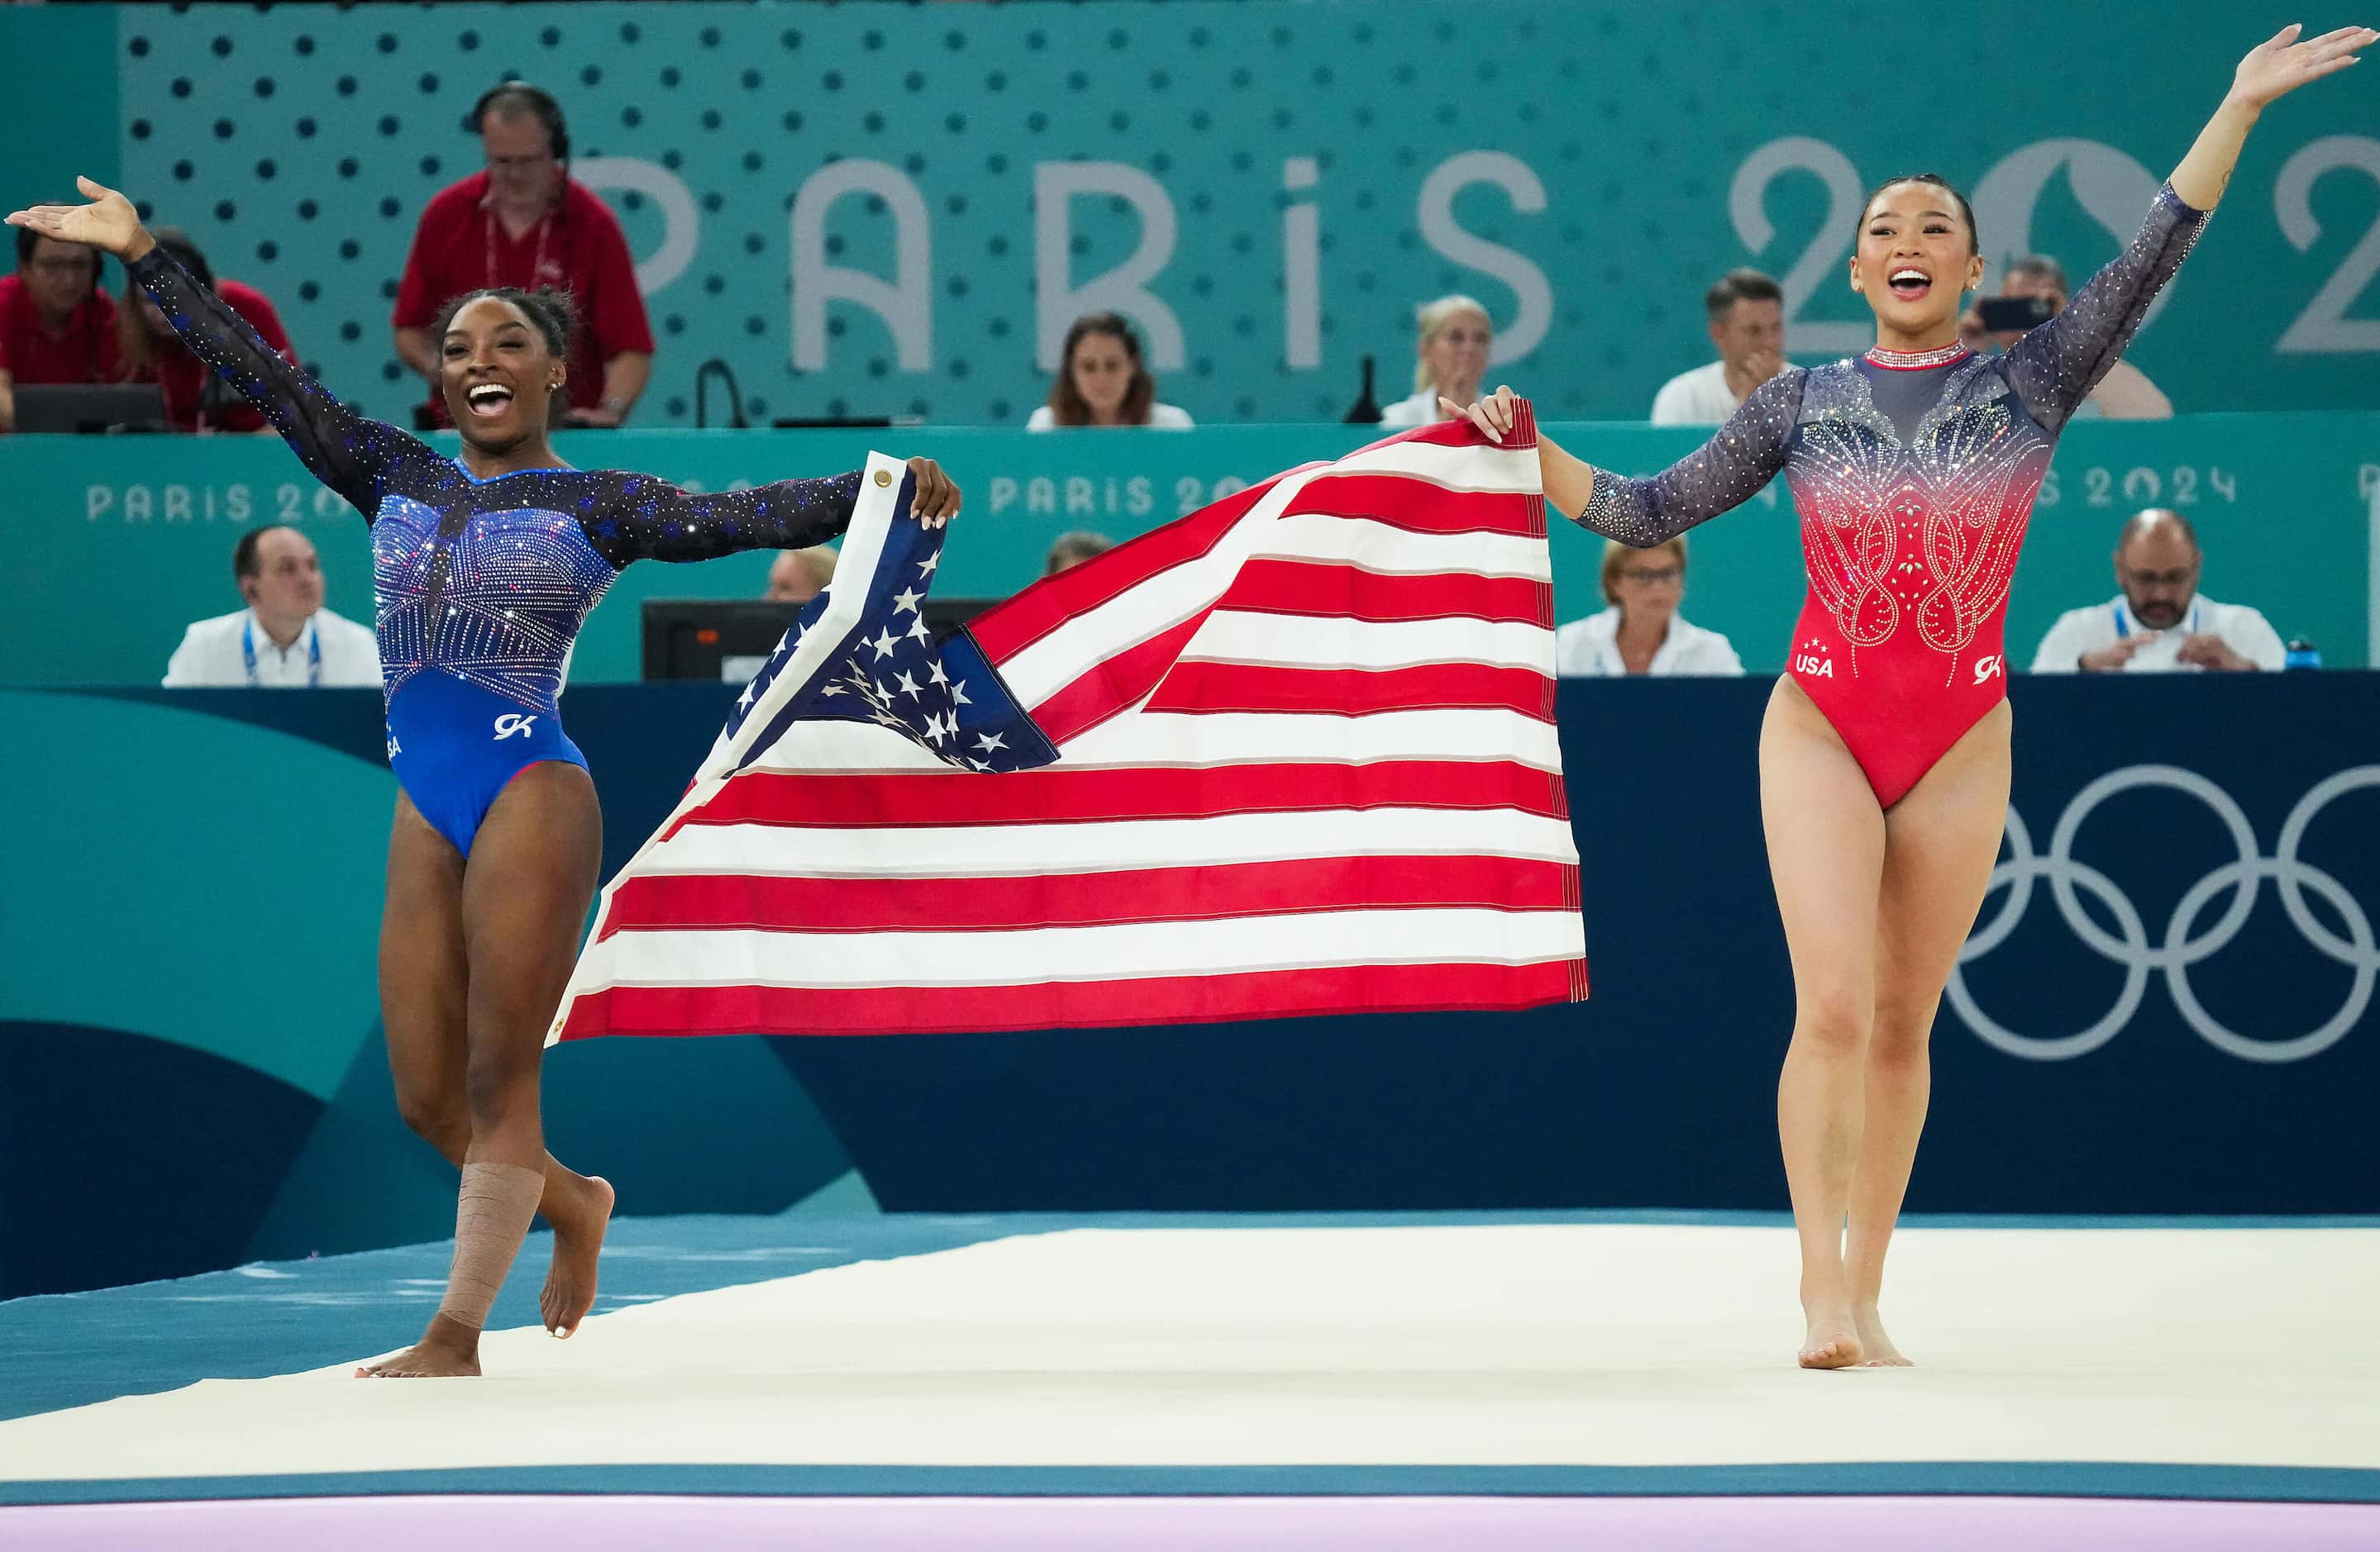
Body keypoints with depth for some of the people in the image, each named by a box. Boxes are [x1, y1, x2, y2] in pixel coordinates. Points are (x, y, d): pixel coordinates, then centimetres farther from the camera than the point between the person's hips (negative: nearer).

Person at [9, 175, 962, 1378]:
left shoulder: (597, 506, 4)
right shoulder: (397, 482, 15)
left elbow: (751, 514, -8)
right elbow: (261, 376, 16)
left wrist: (884, 485, -24)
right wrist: (139, 256, 16)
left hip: (531, 801, -5)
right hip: (424, 817, 5)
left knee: (498, 1085, -5)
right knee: (429, 1102, 6)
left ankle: (455, 1336, -1)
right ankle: (571, 1200, 33)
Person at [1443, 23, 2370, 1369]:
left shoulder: (2030, 386, 2)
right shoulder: (1801, 404, 4)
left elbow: (2152, 261, -7)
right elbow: (1651, 511, 9)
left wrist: (2242, 107, -14)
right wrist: (1527, 452, -3)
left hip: (1962, 746, 1)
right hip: (1820, 731, -1)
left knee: (1904, 1025, 7)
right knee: (1834, 1006, -15)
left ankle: (1865, 1302, 13)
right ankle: (1824, 1296, -17)